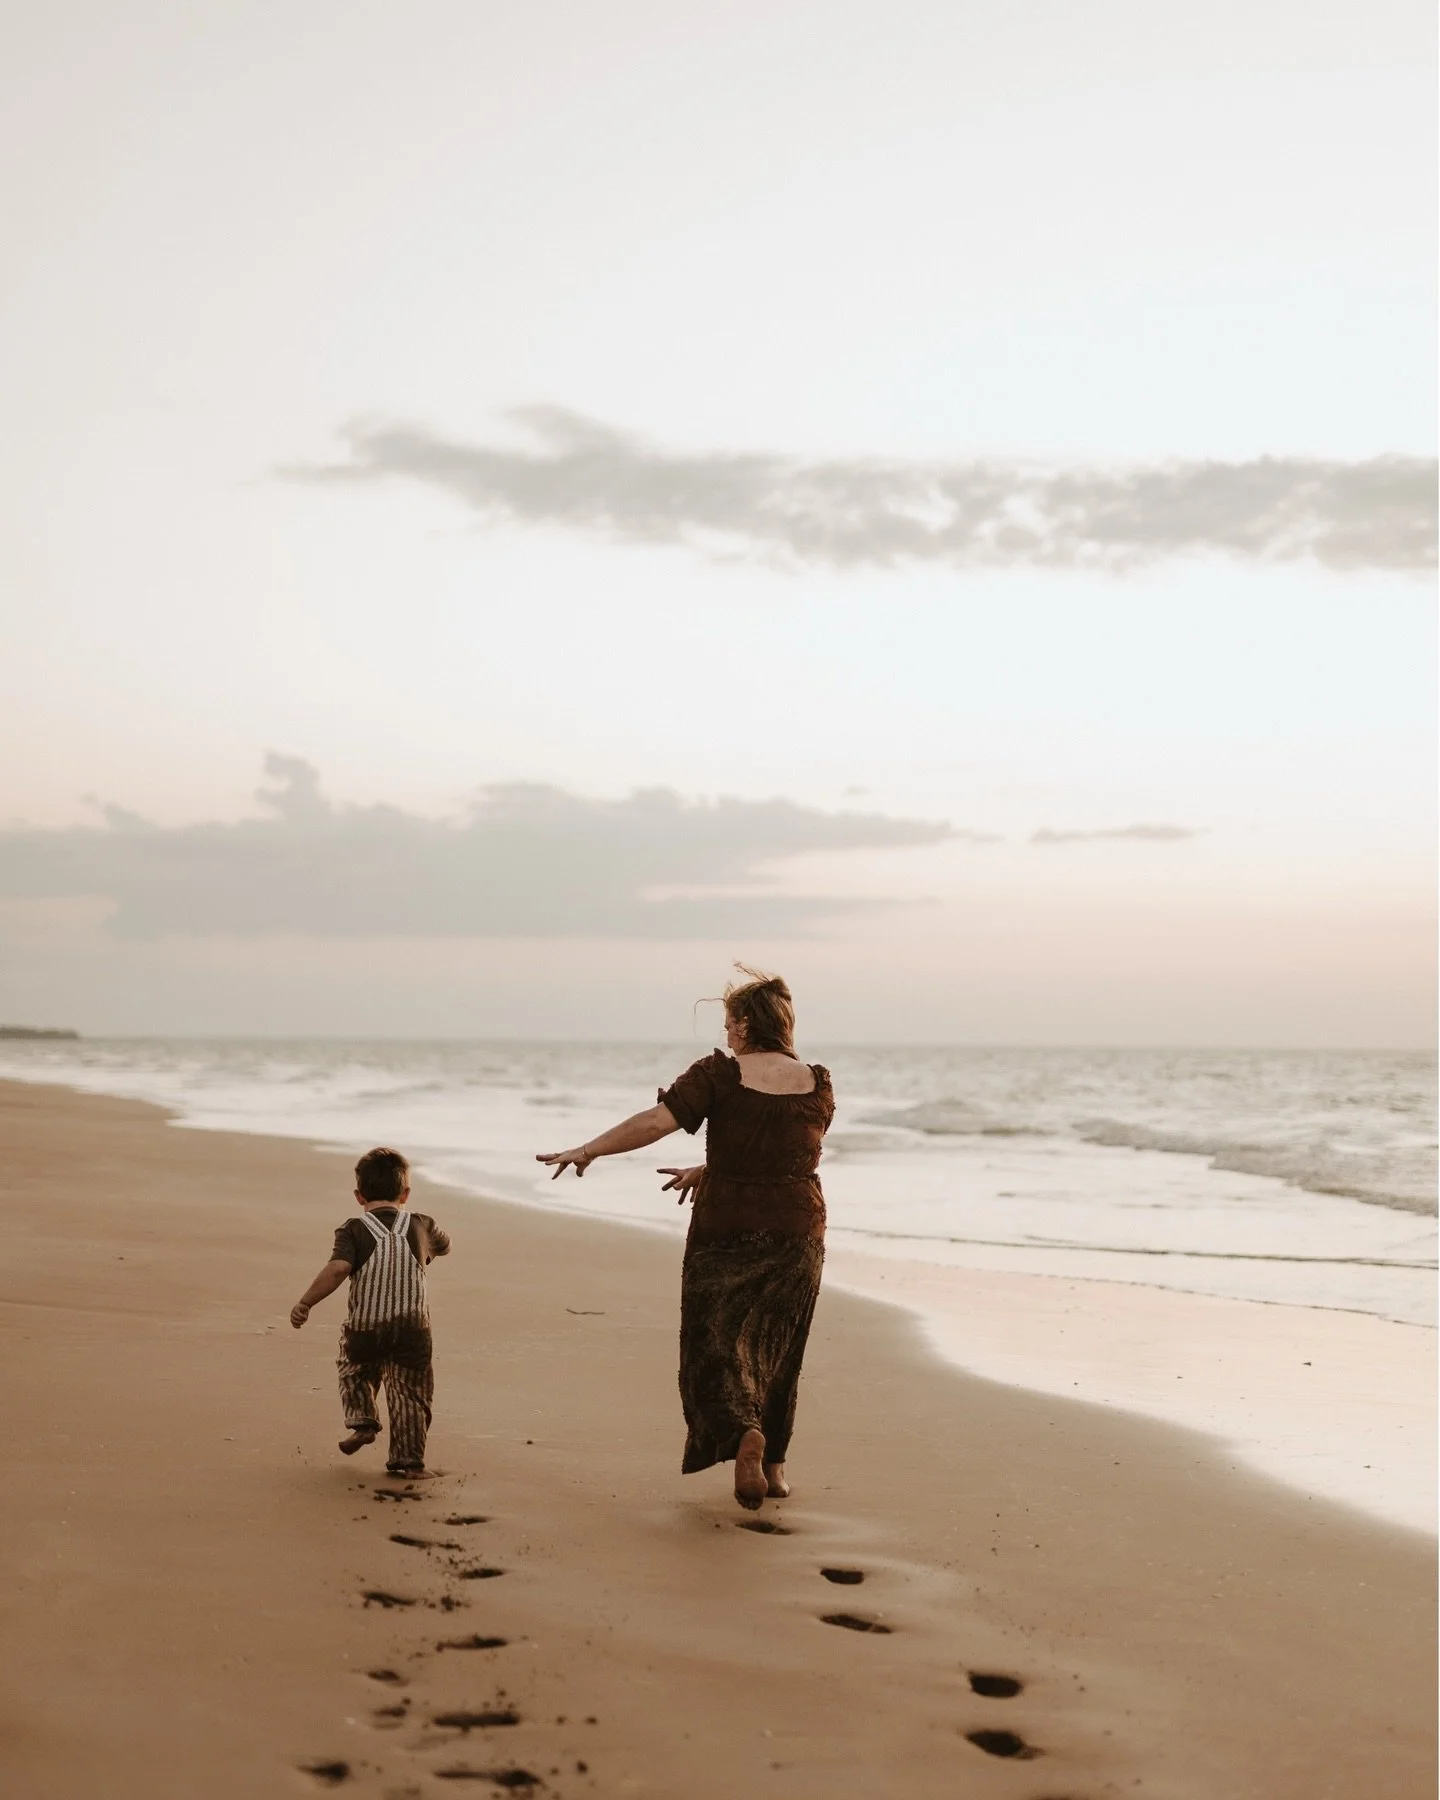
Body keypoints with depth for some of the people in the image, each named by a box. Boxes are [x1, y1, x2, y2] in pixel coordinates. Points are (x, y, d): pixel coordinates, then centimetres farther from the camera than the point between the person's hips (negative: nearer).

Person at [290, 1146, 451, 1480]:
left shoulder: (354, 1231, -5)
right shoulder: (421, 1226, 5)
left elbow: (338, 1268, -21)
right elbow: (444, 1247, 26)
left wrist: (304, 1303, -17)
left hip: (364, 1330, -1)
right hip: (412, 1328, 1)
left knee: (354, 1371, 31)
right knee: (409, 1393, 11)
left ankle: (362, 1421, 19)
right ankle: (409, 1460, 9)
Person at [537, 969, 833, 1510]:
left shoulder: (719, 1075, -10)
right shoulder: (818, 1086, 3)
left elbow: (655, 1121, -18)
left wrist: (586, 1151, -11)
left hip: (725, 1228, -3)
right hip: (798, 1232, 4)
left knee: (715, 1343, 6)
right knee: (776, 1348, 17)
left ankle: (743, 1430, -21)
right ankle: (774, 1465, 21)